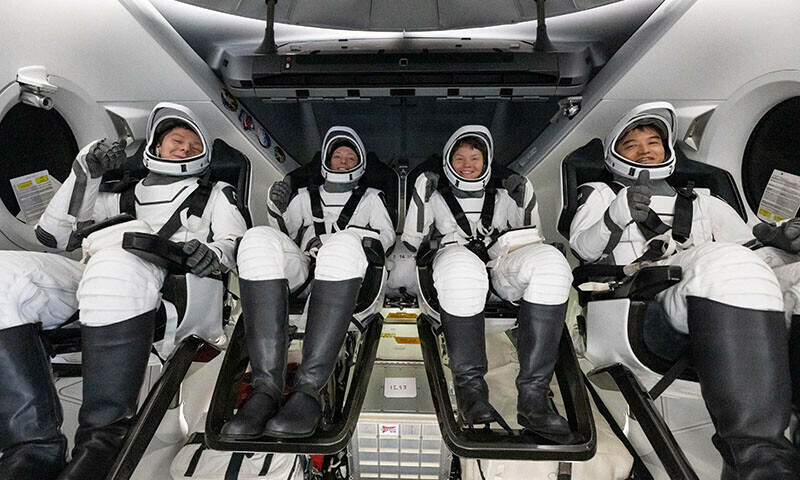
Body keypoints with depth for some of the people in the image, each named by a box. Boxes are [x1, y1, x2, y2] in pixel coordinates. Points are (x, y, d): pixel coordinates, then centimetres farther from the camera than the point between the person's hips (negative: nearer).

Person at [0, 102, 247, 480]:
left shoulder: (215, 194, 28)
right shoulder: (125, 199, 36)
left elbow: (236, 244, 11)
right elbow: (53, 233, 30)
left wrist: (214, 252, -14)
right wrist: (84, 172, 20)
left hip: (171, 284, -4)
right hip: (92, 280, 5)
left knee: (116, 261, -39)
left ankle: (102, 443, -35)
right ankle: (35, 450, -29)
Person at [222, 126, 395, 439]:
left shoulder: (371, 197, 30)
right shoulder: (306, 196, 35)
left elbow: (388, 236, 14)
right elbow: (284, 234, 24)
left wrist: (341, 236, -1)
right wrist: (276, 209, 3)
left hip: (347, 277, -2)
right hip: (302, 271, 2)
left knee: (343, 244, -39)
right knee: (259, 238, -31)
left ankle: (308, 388, -45)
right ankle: (266, 387, -40)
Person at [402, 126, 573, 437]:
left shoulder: (500, 198, 32)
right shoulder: (437, 197, 27)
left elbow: (531, 235, 25)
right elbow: (412, 241, 14)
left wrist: (524, 197, 11)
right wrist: (421, 195, 5)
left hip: (501, 263, 3)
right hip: (455, 256, -2)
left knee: (549, 259, -33)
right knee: (462, 268, -41)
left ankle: (533, 395, -35)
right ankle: (470, 386, -27)